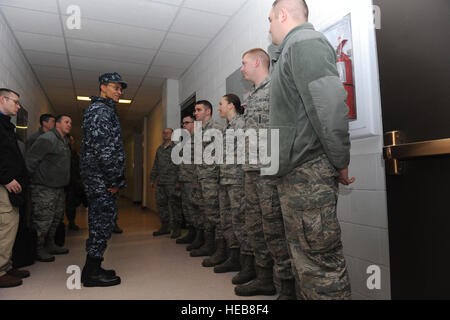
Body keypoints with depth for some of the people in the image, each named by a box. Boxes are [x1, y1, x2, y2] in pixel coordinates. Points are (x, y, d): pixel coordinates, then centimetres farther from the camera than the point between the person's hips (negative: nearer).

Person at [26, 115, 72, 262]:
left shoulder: (65, 142, 18)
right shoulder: (48, 138, -12)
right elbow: (30, 159, -16)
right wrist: (29, 179, -14)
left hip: (58, 187, 10)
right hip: (44, 188, -10)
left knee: (56, 217, 15)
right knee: (43, 220, -4)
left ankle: (50, 245, 28)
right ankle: (38, 250, 9)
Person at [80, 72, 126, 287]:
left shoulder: (103, 110, 23)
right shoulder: (101, 110, -11)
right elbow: (103, 148, -22)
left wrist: (114, 179, 19)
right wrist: (114, 180, -18)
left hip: (97, 180, 11)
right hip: (102, 179, -11)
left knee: (99, 222, 15)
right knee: (102, 222, -4)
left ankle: (92, 268, 26)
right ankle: (93, 273, 8)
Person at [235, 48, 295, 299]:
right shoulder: (252, 96, 24)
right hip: (252, 168, 9)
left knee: (274, 227, -7)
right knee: (255, 225, 13)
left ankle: (288, 287, 8)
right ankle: (264, 278, 27)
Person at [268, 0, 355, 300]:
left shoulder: (303, 41, -6)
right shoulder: (295, 47, 25)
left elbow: (330, 105, -19)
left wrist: (340, 162, -13)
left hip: (308, 174, -11)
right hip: (298, 173, 11)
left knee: (319, 261, -3)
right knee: (308, 258, 18)